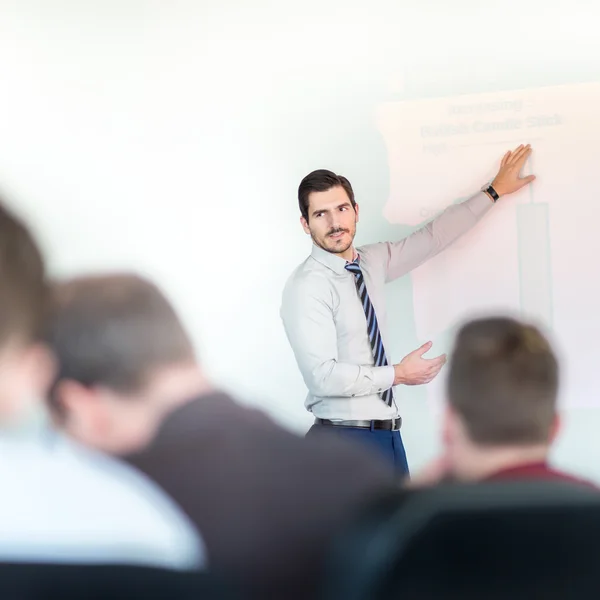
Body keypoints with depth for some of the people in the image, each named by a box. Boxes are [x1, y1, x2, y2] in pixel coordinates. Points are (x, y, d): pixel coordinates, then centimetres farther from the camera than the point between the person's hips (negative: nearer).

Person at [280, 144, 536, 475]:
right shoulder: (306, 286, -14)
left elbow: (433, 237, 19)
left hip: (387, 435, 7)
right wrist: (398, 374, -12)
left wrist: (494, 191, 24)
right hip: (343, 438, -7)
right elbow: (323, 376, -21)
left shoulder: (372, 262, 8)